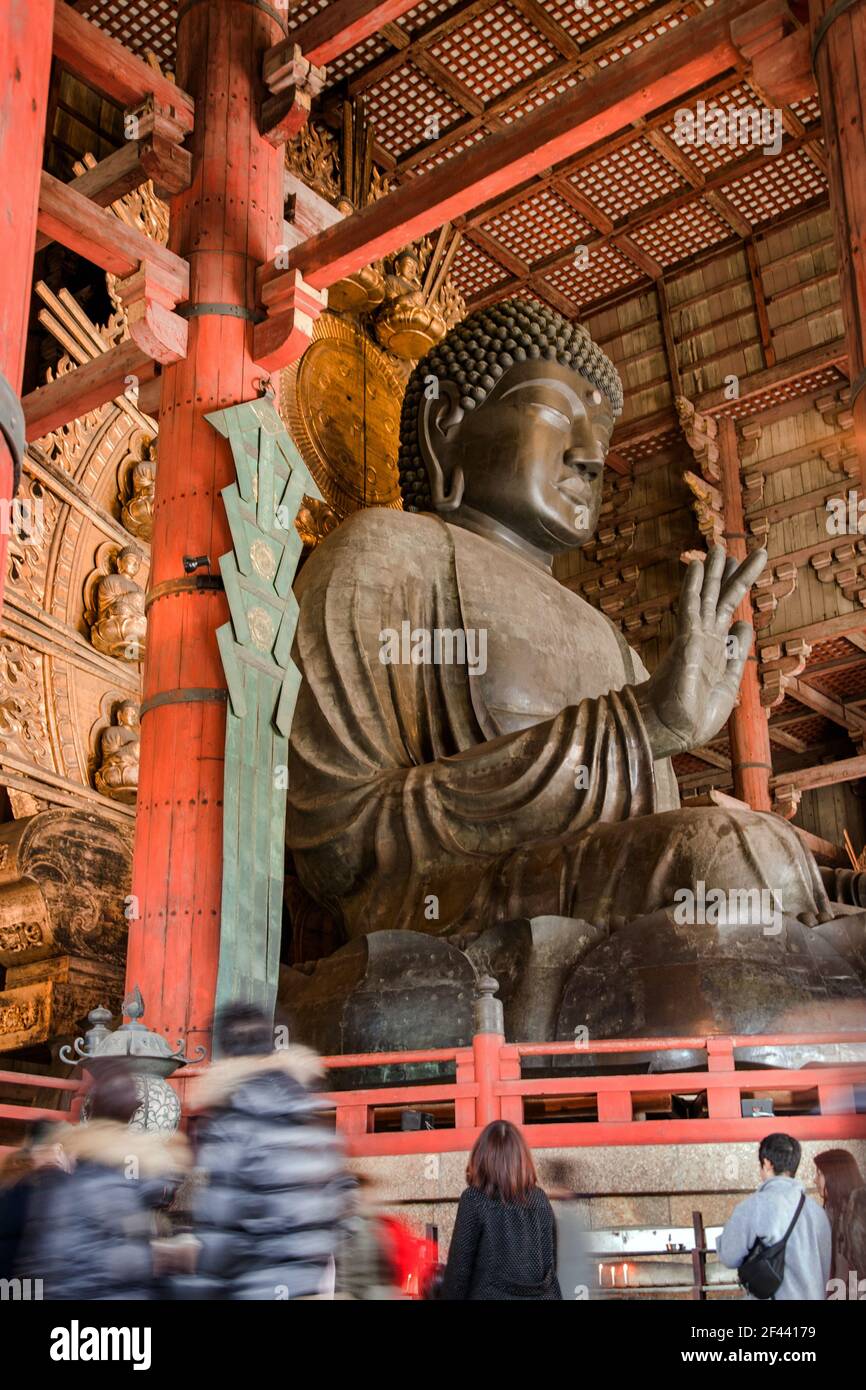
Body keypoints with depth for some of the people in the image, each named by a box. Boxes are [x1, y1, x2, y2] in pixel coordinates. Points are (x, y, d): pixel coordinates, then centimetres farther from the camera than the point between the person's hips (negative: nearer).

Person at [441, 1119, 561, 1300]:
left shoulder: (474, 1199, -5)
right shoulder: (540, 1199, 8)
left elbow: (460, 1264, -5)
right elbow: (551, 1259, 12)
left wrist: (450, 1297, 1)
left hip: (493, 1295, -4)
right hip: (541, 1295, 4)